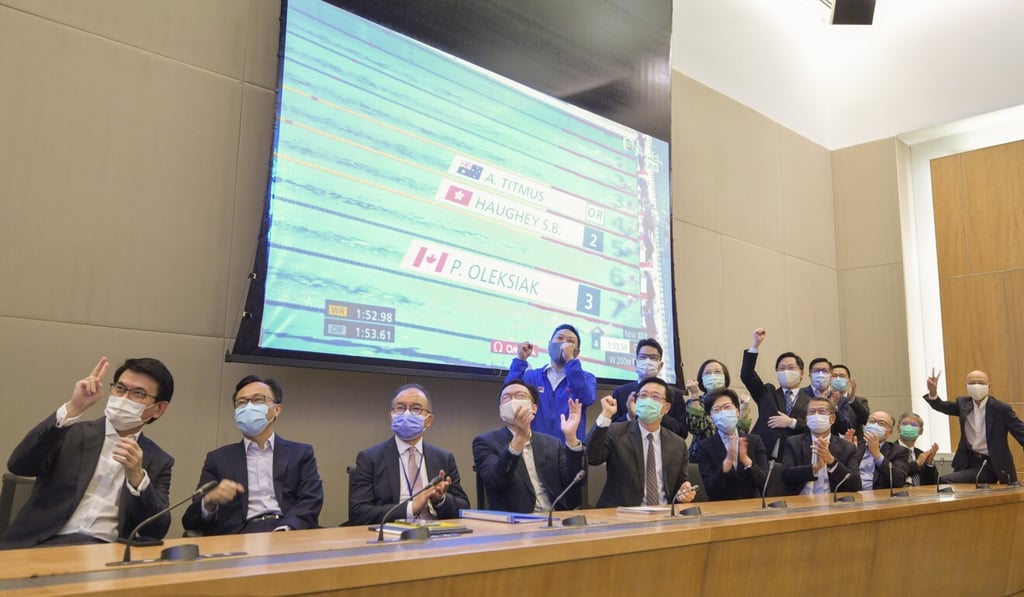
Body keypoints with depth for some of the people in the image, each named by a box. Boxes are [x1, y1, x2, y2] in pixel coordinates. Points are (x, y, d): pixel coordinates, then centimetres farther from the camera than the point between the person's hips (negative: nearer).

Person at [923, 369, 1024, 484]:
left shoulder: (1001, 408, -11)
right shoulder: (964, 403, 3)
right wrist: (933, 392, -23)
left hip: (990, 466, -6)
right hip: (970, 462, 6)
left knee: (945, 481, -22)